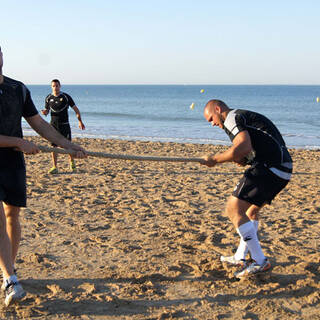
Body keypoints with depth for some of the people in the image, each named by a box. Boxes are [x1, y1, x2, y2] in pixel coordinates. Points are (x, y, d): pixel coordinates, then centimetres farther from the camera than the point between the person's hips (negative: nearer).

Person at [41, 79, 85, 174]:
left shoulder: (66, 97, -3)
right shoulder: (48, 98, 6)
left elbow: (75, 109, 2)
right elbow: (47, 110, 16)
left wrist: (80, 121, 1)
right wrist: (44, 112, -9)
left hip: (64, 124, -2)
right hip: (53, 125, 2)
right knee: (54, 146, -1)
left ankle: (72, 162, 26)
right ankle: (54, 167, 4)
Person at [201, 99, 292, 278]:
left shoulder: (232, 117, -2)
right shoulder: (245, 117, 29)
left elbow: (243, 147, -19)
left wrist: (215, 159, -9)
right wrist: (242, 160, 6)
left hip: (269, 168, -10)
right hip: (283, 170, 10)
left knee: (234, 209, -9)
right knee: (252, 210, 25)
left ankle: (260, 262, -9)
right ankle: (241, 257, 35)